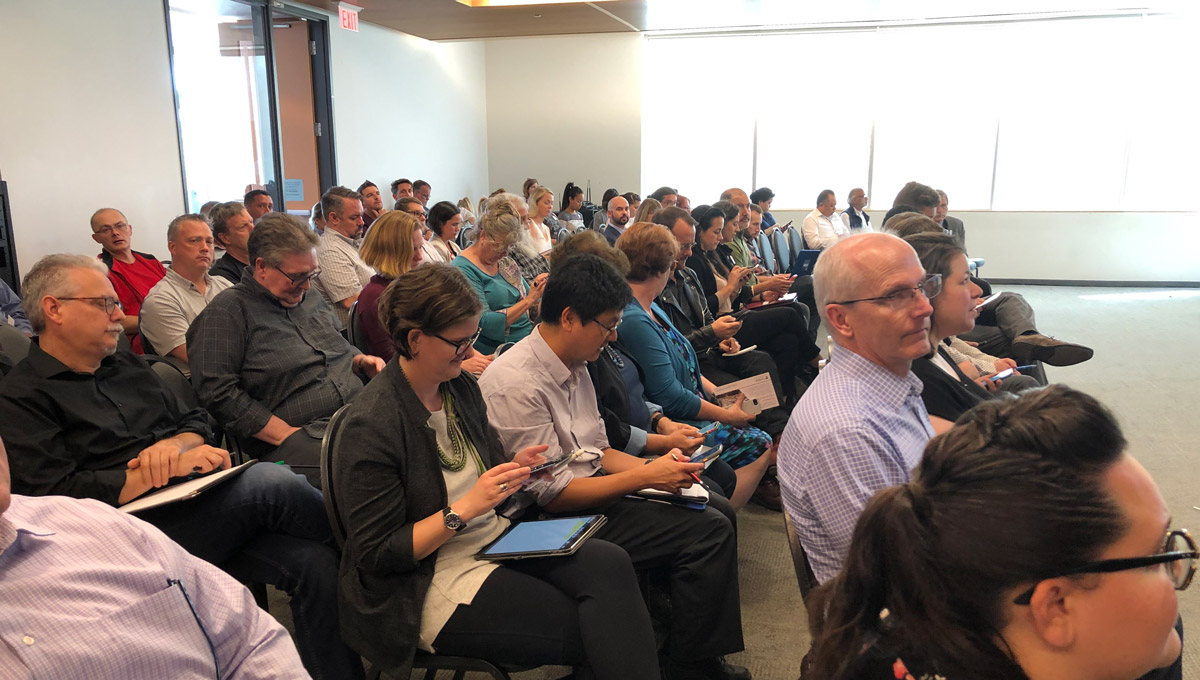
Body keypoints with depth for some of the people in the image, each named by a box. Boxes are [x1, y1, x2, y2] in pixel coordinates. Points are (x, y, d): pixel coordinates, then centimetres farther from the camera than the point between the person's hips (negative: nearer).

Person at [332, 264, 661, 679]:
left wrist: (513, 469, -3)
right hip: (434, 582, -7)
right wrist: (464, 509, -23)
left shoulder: (460, 387, 5)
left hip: (497, 541, 7)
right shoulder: (371, 426, -18)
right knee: (594, 632, -22)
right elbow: (376, 555, -15)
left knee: (610, 564, -21)